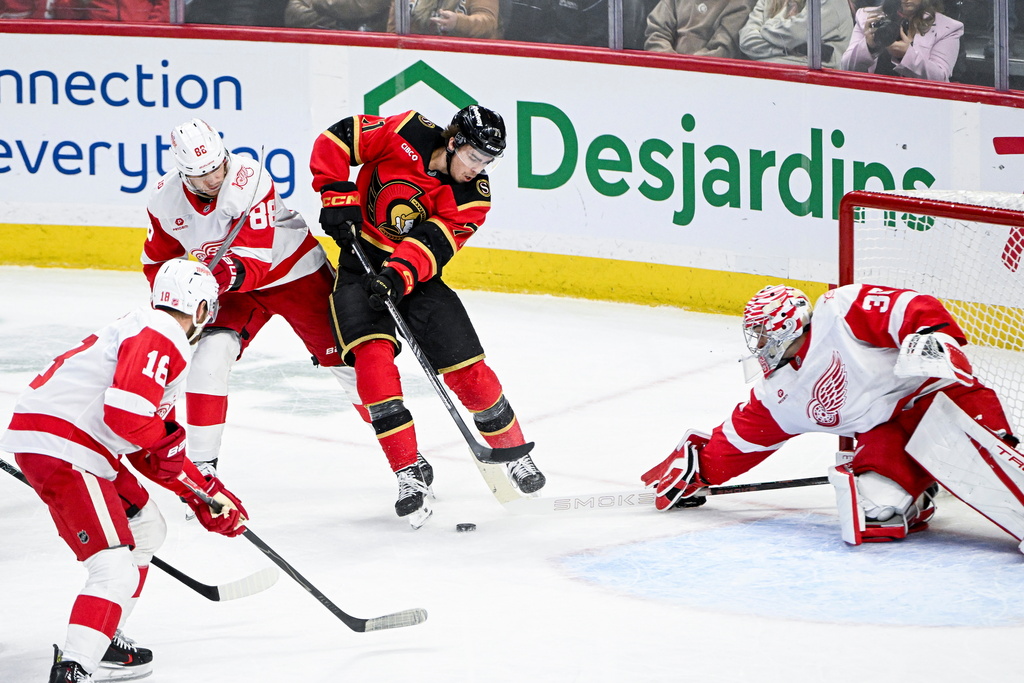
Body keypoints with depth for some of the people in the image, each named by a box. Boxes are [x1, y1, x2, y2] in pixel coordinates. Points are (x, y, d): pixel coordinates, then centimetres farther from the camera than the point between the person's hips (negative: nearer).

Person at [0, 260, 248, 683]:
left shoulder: (150, 332, 23)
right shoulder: (161, 337, -12)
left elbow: (151, 453, 26)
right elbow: (124, 413, -26)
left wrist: (205, 493, 22)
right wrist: (167, 441, -6)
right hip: (56, 447, -11)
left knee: (146, 529, 25)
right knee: (116, 568, -17)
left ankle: (104, 643, 30)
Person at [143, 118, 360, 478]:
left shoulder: (249, 179, -32)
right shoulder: (166, 198, -16)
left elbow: (257, 258, -35)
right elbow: (157, 257, 3)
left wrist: (232, 274, -53)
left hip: (297, 271, -4)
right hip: (233, 284, 4)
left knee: (346, 360, -1)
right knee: (209, 357, -18)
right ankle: (202, 464, -10)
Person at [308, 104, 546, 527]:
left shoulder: (473, 200, -11)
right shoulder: (408, 135, -15)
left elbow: (432, 246, -24)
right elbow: (336, 140, -9)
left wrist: (398, 276, -39)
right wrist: (338, 196, -16)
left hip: (417, 277, 2)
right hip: (361, 263, -2)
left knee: (468, 371, -5)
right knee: (372, 355, -23)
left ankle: (513, 452, 21)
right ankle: (410, 472, -19)